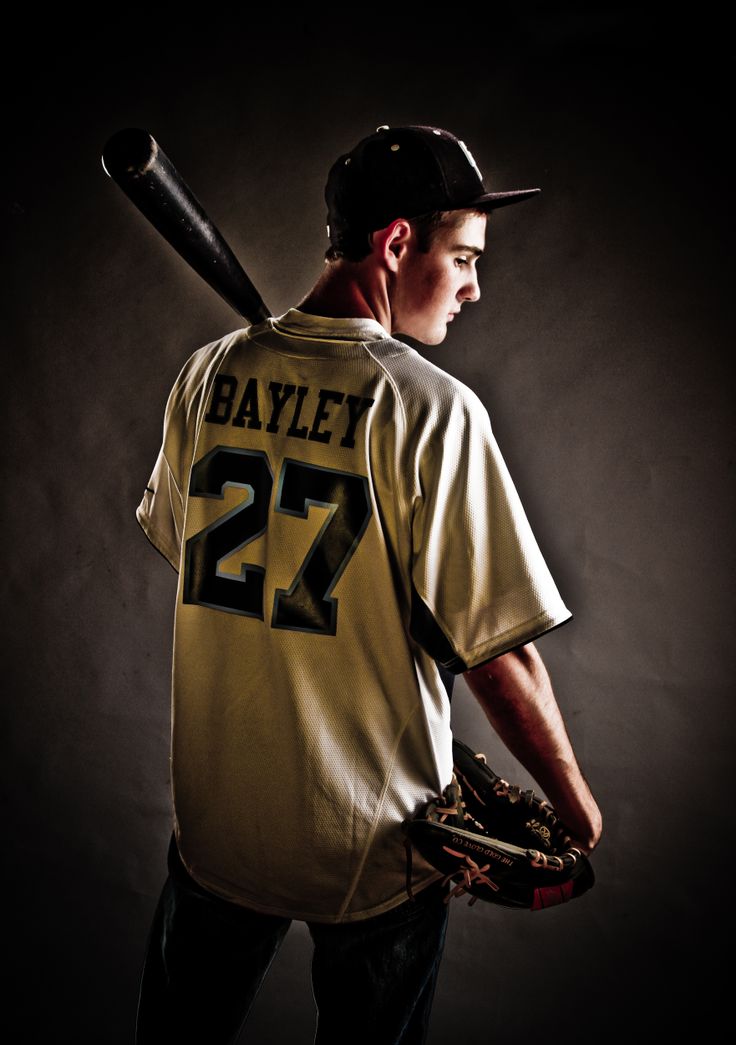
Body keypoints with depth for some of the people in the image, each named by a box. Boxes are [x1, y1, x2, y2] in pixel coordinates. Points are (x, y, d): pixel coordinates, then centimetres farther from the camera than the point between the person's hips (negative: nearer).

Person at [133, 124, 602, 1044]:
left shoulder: (211, 373, -5)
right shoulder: (432, 407, -21)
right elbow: (496, 651, -19)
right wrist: (576, 807, -5)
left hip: (214, 809, 5)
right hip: (370, 839, -4)